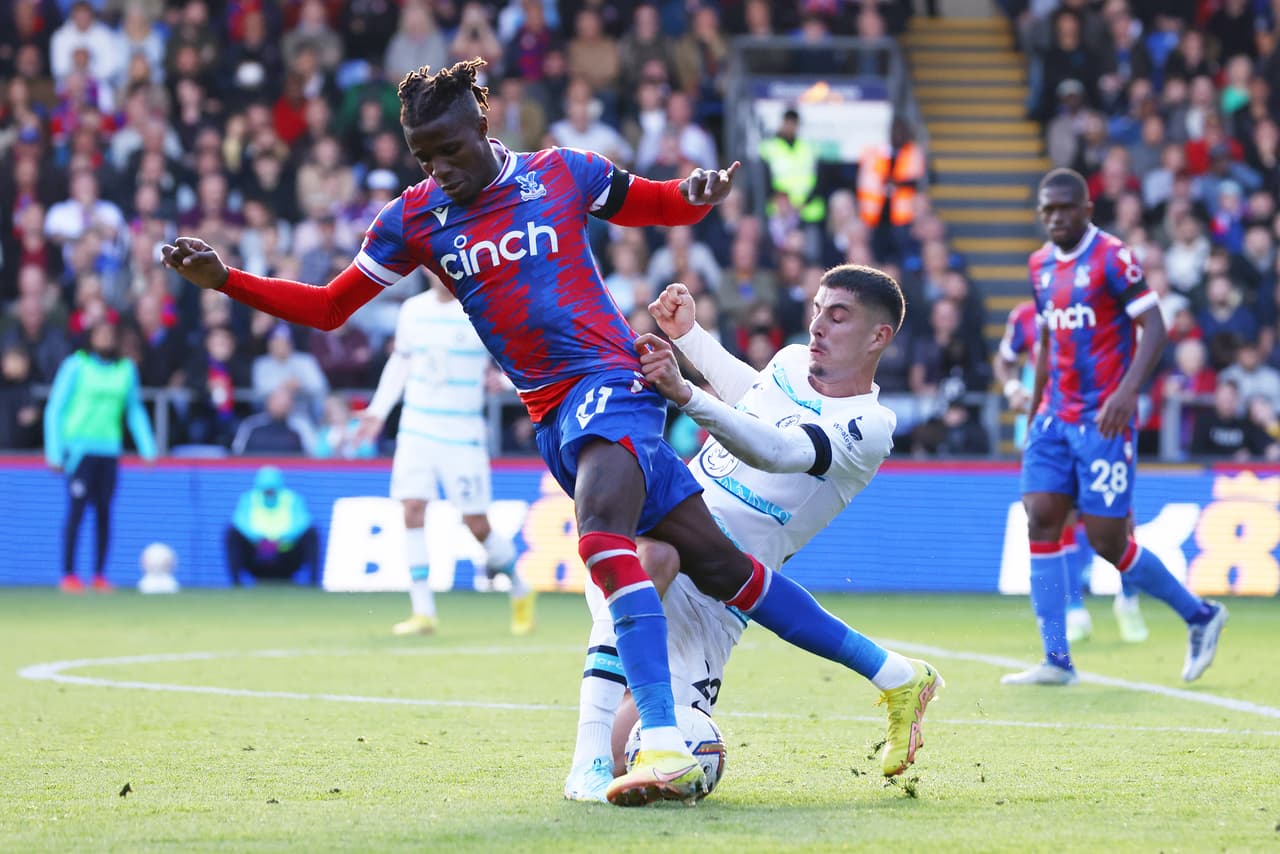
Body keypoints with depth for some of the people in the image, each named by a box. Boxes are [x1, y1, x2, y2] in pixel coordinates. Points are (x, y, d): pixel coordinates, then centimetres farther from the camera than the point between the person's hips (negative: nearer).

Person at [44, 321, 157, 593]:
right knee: (77, 511, -9)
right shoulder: (76, 365, -2)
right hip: (79, 446, -4)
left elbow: (135, 411, 19)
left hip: (109, 448, 4)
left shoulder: (126, 369, 10)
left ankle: (100, 576, 9)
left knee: (104, 513, 2)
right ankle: (68, 575, -6)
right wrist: (54, 452, -5)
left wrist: (147, 448, 11)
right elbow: (55, 409, 0)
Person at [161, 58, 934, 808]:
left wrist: (699, 194, -8)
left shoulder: (562, 174, 2)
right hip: (553, 416, 4)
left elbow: (663, 207, 15)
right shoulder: (415, 219, 10)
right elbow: (328, 308, 13)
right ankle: (889, 672, 14)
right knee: (719, 565, 2)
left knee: (603, 535, -31)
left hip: (609, 382, -4)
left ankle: (665, 747, -38)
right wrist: (223, 278, 2)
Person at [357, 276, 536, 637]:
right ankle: (423, 612, -8)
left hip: (463, 434, -4)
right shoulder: (412, 310, 6)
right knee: (412, 510, -12)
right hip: (416, 428, 4)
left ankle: (520, 590, 25)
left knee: (477, 524, -2)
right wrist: (378, 410, 18)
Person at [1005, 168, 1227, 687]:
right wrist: (1034, 414, 21)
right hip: (1056, 415, 7)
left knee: (1107, 541, -6)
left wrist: (1127, 390, -29)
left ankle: (1200, 616, 16)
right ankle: (1056, 661, -5)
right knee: (1041, 521, -6)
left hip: (1104, 420, -7)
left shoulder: (1112, 258, -11)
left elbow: (1154, 329, -16)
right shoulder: (1041, 265, 11)